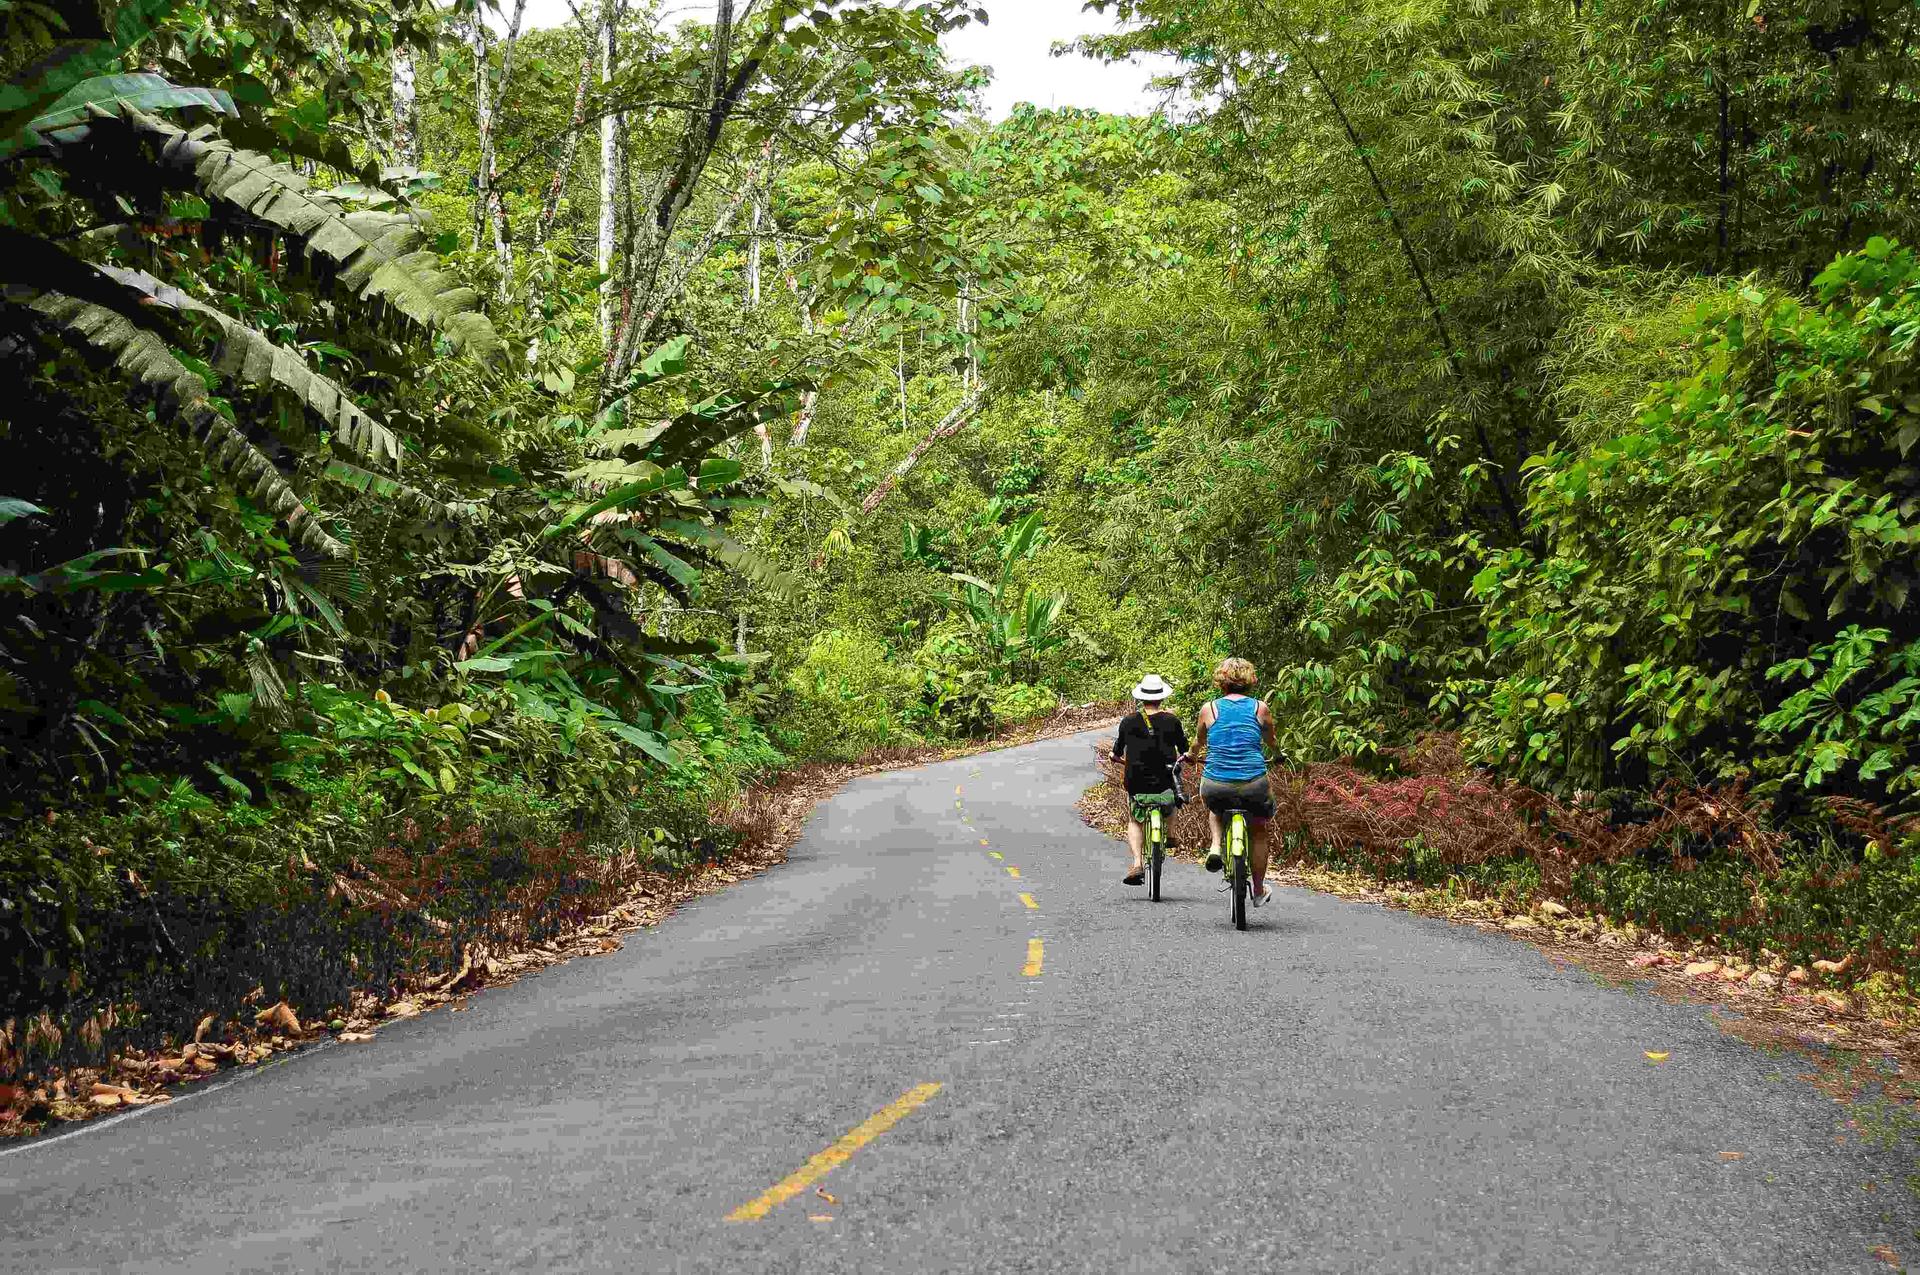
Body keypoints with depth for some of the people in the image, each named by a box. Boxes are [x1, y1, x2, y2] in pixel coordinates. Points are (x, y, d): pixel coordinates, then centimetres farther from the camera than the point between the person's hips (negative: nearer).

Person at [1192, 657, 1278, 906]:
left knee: (1213, 804, 36)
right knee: (1257, 831, 26)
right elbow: (1271, 742, 22)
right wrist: (1278, 752, 47)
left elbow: (1198, 744, 22)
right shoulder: (1260, 708, 4)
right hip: (1253, 785, 0)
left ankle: (1215, 845, 11)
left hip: (1216, 787, 0)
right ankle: (1259, 891, 32)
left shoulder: (1209, 709, 4)